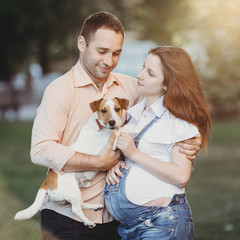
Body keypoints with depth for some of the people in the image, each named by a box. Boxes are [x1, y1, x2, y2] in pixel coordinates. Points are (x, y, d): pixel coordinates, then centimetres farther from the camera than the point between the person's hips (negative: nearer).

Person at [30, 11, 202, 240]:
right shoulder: (60, 90, -9)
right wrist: (100, 163, -17)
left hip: (113, 218, 5)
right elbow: (41, 150, -19)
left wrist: (191, 140, -7)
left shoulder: (130, 87, 7)